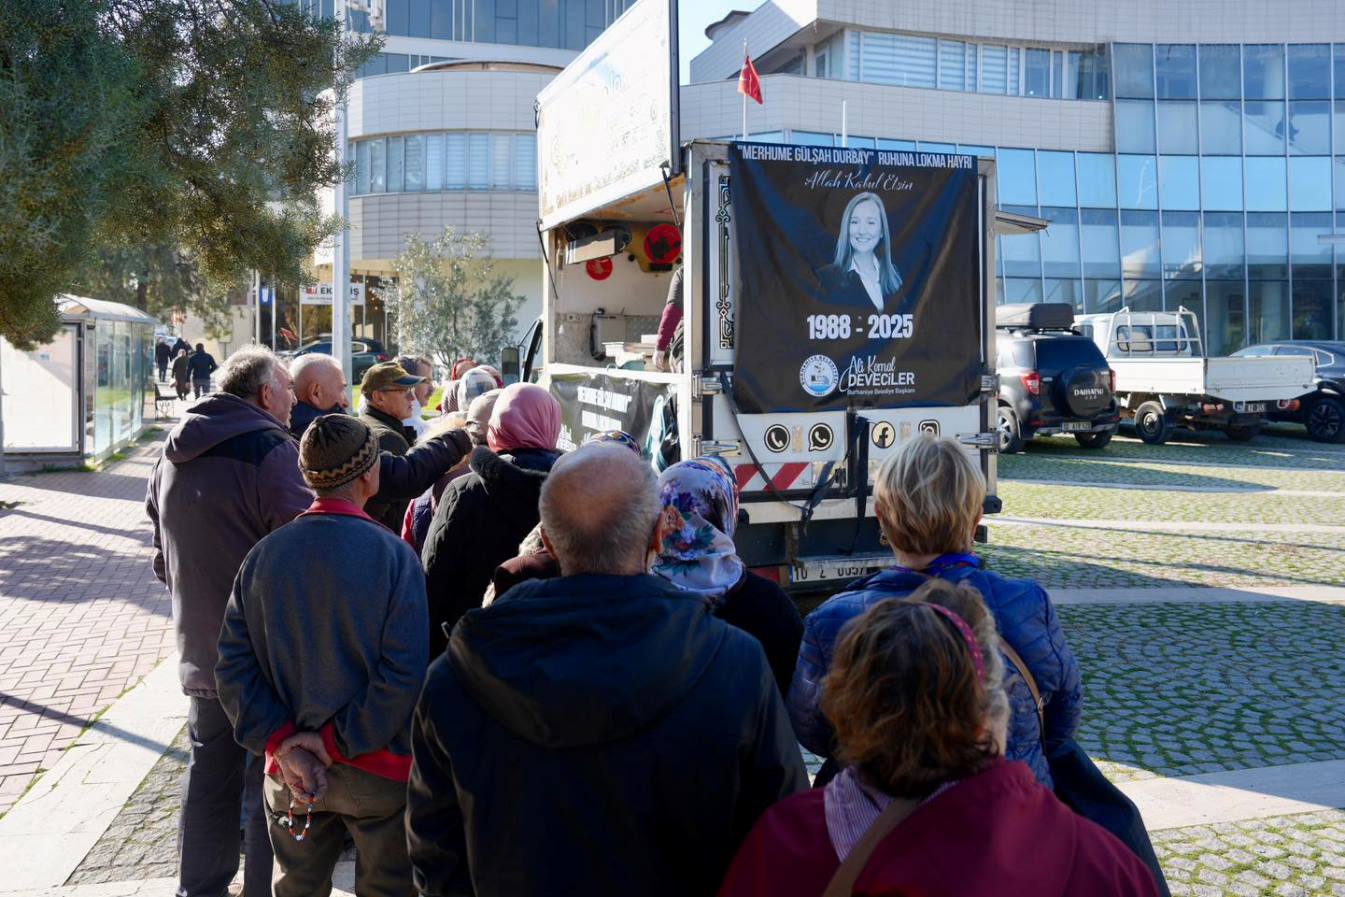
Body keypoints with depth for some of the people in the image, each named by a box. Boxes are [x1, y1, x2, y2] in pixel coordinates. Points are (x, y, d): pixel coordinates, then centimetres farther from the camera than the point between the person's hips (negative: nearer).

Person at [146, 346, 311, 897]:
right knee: (270, 789, 3)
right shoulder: (271, 449, -17)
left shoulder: (174, 453, 9)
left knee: (209, 779, 19)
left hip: (200, 651, 8)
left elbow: (164, 557, 19)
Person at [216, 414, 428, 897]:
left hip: (290, 773, 4)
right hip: (377, 768, -3)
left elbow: (233, 664, -6)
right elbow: (405, 673, -21)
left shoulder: (264, 554, -3)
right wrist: (340, 741, -14)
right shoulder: (393, 555, -15)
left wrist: (280, 742, -9)